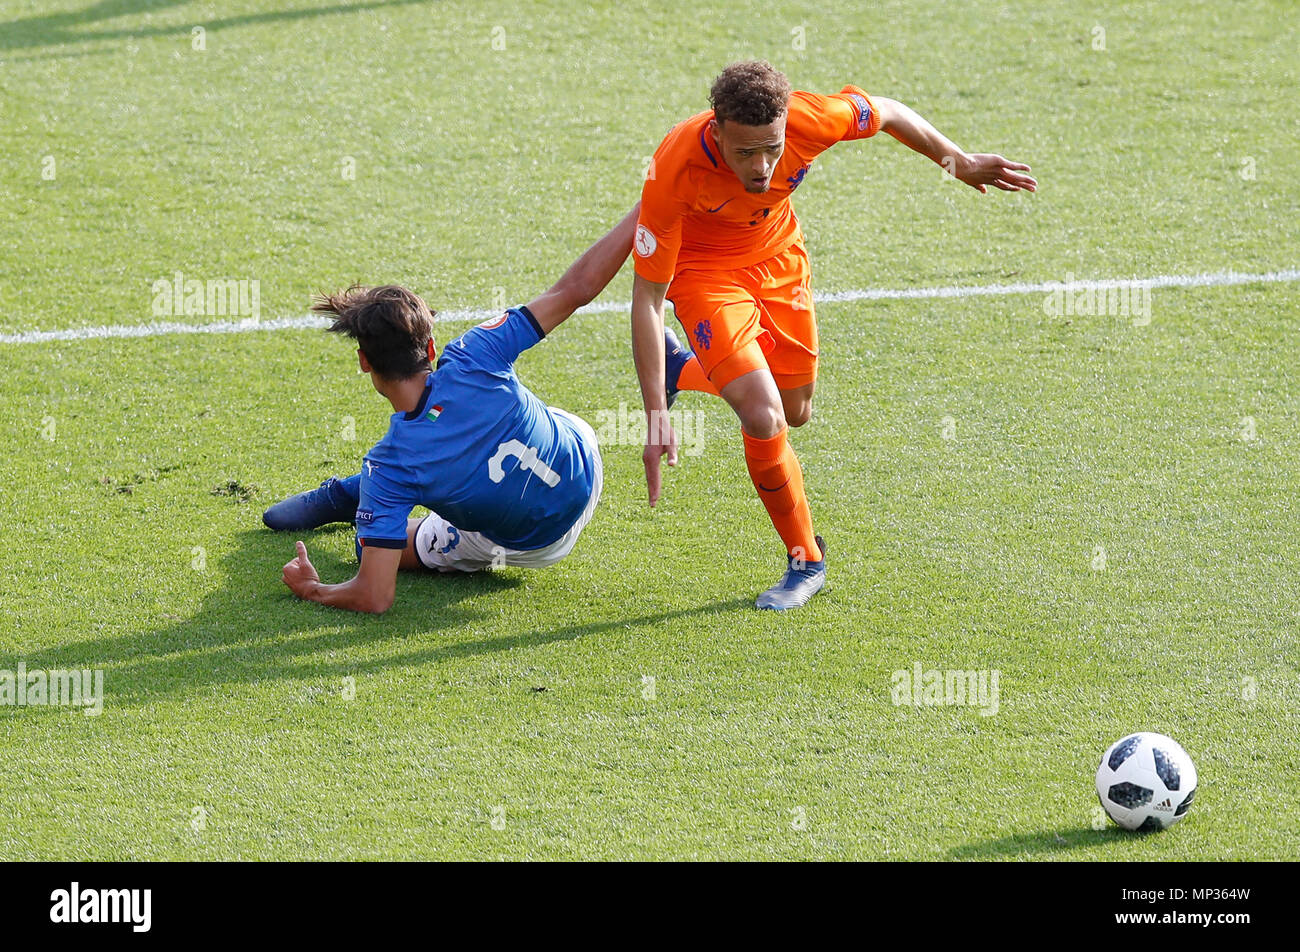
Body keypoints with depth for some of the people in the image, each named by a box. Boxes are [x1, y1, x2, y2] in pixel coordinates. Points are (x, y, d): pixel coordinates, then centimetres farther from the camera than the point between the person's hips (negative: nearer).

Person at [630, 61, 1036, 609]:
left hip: (778, 256, 4)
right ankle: (805, 561, 3)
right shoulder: (674, 171, -38)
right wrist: (656, 420, -34)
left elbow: (886, 113, -8)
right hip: (703, 269, -4)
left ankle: (684, 370, 46)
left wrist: (959, 163, 7)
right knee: (764, 419, -21)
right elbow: (647, 297, -31)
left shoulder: (810, 121, -32)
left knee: (795, 413, 17)